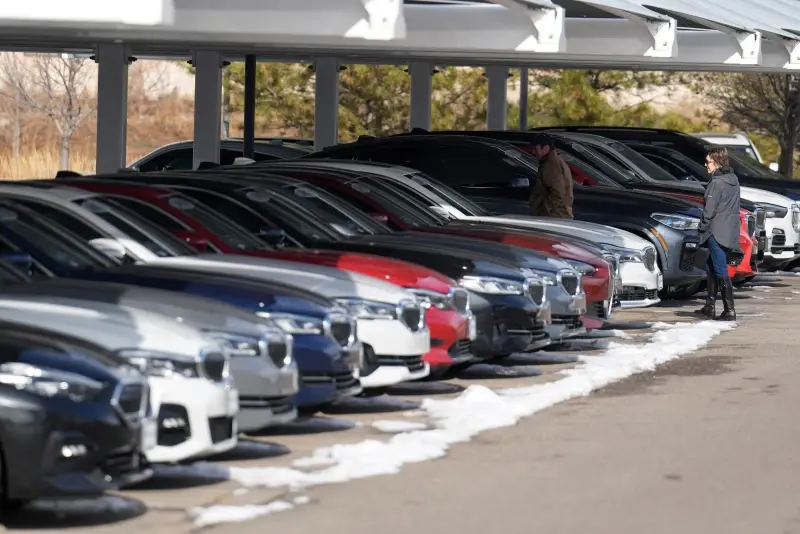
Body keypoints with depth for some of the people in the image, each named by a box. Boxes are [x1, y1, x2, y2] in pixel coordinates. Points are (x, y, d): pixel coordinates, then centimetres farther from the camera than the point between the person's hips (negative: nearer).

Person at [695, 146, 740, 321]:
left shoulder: (717, 182, -16)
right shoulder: (733, 180, 11)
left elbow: (710, 209, -17)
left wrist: (702, 227, -4)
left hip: (717, 233, -9)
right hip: (730, 233, 9)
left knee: (721, 271, -7)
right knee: (711, 268, 18)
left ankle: (730, 310, -8)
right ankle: (710, 306, 23)